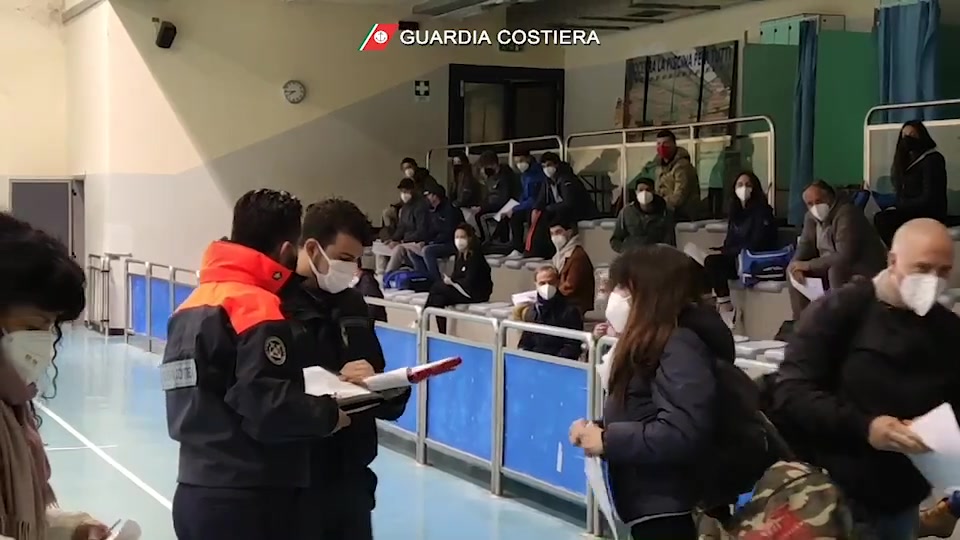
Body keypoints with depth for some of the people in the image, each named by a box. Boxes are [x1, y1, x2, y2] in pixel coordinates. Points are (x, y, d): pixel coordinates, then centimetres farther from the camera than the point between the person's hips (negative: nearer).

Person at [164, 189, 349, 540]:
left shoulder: (193, 303, 11)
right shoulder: (258, 309, -14)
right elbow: (269, 410, -21)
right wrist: (329, 414, -5)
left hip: (195, 492, 8)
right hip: (247, 500, -8)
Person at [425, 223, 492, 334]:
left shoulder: (475, 256, -15)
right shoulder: (460, 255, 8)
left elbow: (469, 282, -21)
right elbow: (455, 277, 6)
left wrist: (451, 282, -11)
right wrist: (450, 281, -16)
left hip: (477, 294, -7)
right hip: (462, 290, 7)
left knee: (437, 287, -17)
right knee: (438, 299, -19)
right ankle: (442, 334, -17)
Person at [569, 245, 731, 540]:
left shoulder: (680, 346, -17)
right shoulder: (650, 345, 14)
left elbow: (683, 435, -27)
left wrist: (607, 440, -19)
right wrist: (596, 428, -2)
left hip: (669, 511, -10)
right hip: (649, 505, 10)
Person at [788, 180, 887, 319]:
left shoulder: (846, 214, -25)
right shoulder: (812, 216, 0)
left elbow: (845, 257, -32)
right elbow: (806, 245, 3)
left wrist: (808, 265, -28)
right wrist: (796, 265, -20)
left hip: (865, 271, -8)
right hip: (832, 267, 8)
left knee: (836, 270, -36)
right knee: (794, 272, -4)